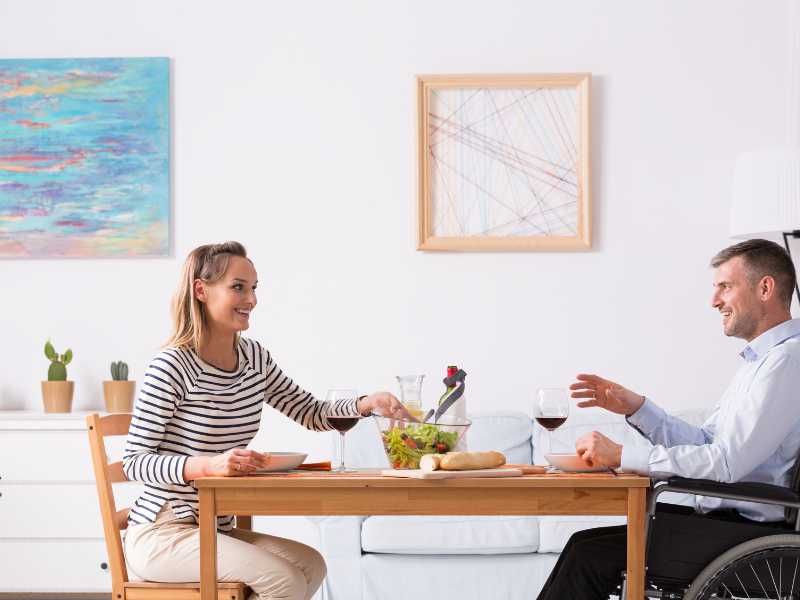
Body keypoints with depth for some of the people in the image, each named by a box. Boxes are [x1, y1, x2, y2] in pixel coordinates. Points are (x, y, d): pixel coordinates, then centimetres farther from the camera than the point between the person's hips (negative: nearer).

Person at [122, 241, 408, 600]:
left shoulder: (254, 359, 7)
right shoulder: (171, 367, -16)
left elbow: (311, 414, 15)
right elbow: (134, 462, -16)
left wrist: (368, 403, -4)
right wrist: (211, 465, -30)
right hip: (160, 534, -8)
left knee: (311, 565, -8)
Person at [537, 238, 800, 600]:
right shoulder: (761, 359, 19)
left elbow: (726, 463, -23)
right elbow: (705, 443, 17)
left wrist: (622, 456, -17)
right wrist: (635, 407, 5)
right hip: (724, 517, 10)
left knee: (589, 554, -14)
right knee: (587, 545, 3)